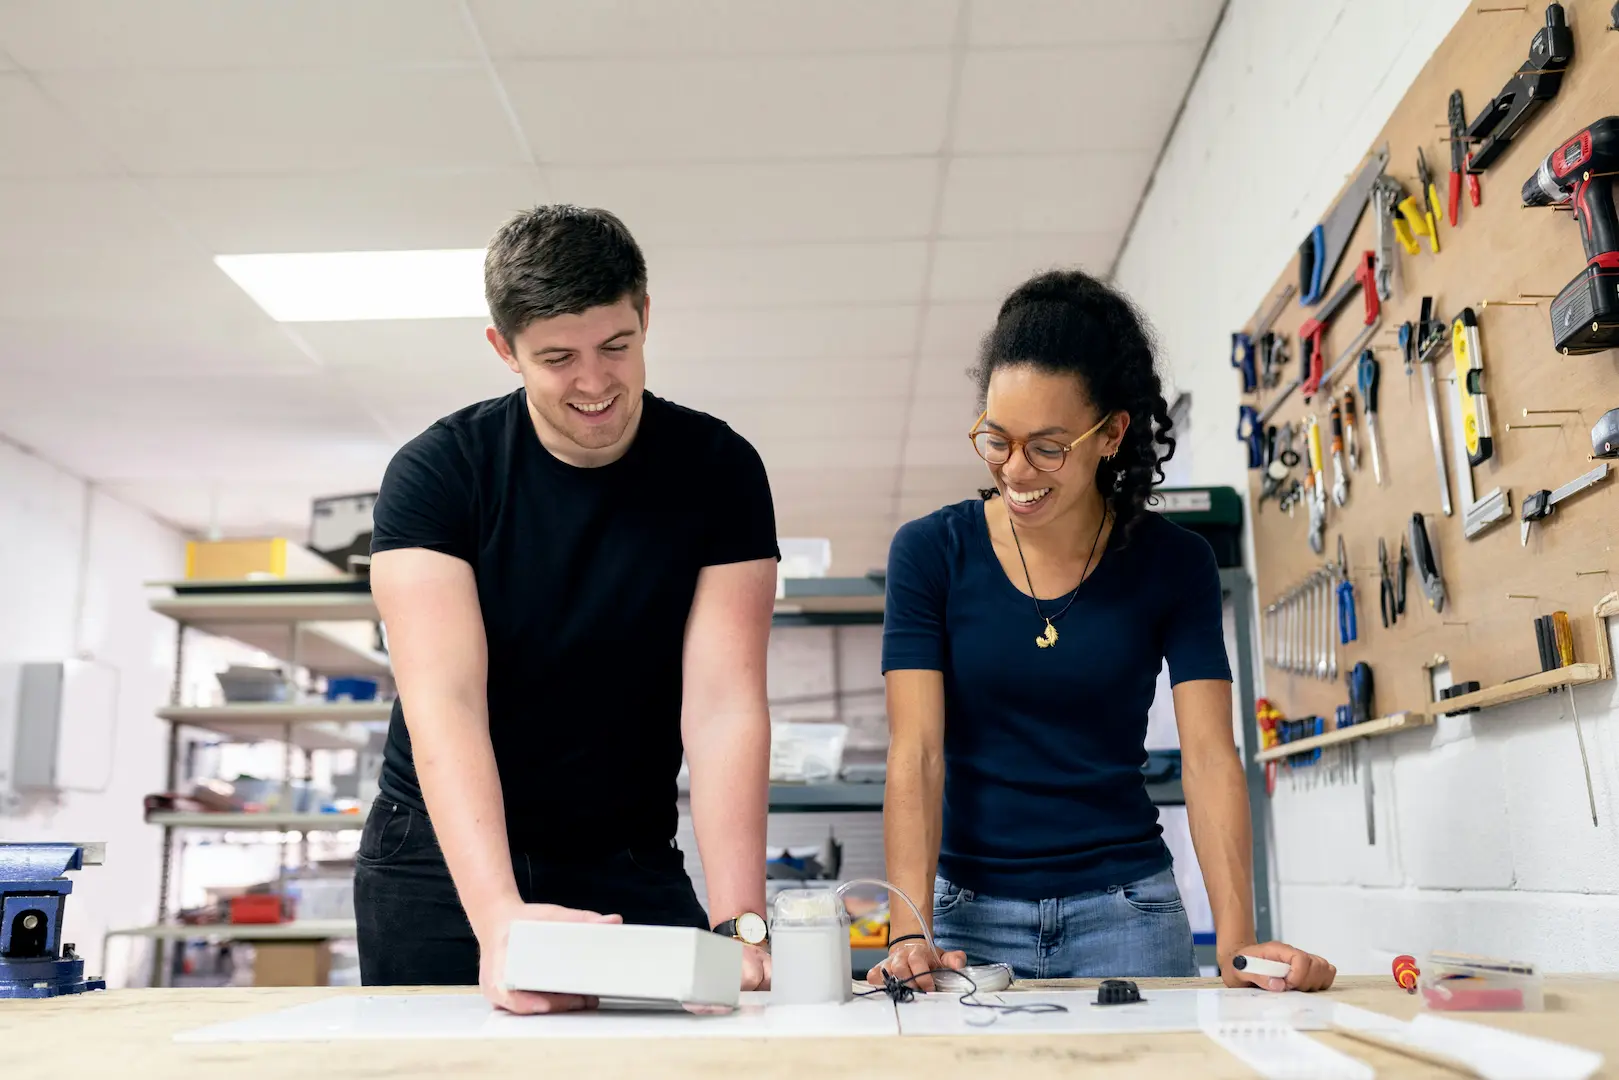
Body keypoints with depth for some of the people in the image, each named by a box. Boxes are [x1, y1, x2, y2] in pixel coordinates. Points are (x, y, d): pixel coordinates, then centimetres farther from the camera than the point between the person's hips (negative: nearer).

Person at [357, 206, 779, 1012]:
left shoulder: (719, 471, -10)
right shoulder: (435, 473, -13)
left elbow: (723, 704, -17)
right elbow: (443, 702, -23)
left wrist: (738, 921, -28)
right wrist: (499, 914, -37)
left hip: (631, 867, 1)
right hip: (445, 858, 0)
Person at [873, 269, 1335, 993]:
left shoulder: (1174, 564, -3)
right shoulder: (930, 553, -6)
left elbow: (1208, 757, -8)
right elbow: (915, 753, -11)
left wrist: (1237, 939, -20)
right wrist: (909, 933, -22)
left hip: (1125, 909, 1)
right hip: (972, 914, 0)